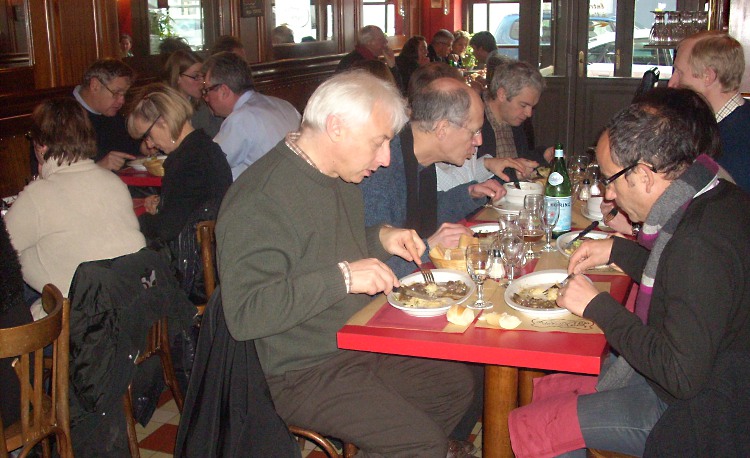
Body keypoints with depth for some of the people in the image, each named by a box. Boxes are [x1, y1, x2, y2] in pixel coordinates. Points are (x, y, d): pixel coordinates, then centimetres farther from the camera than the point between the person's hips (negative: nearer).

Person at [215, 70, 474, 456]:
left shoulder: (342, 178, 6)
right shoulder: (258, 201, -24)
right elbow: (244, 314, -30)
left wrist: (381, 238, 3)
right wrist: (342, 277, -31)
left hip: (359, 346, 9)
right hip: (301, 373, -9)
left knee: (457, 384, 15)